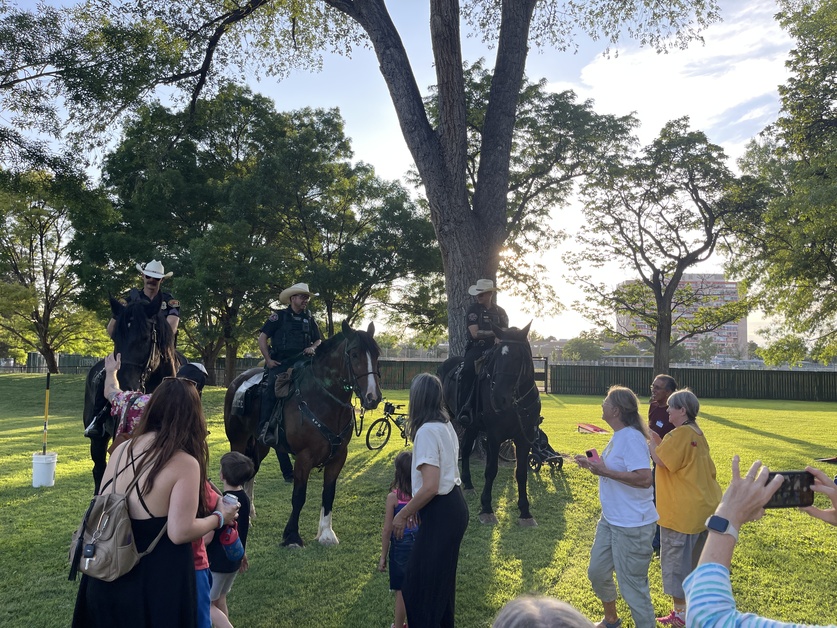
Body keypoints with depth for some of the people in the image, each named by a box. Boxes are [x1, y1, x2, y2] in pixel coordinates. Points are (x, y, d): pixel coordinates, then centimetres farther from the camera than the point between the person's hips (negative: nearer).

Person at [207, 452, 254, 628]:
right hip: (234, 559, 8)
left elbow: (207, 538, -21)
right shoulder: (245, 499, 0)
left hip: (217, 561, -8)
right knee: (219, 601, 20)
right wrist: (242, 554, 23)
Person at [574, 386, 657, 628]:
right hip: (610, 519, 10)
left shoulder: (631, 438, -22)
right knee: (597, 573, 21)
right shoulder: (619, 436, 7)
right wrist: (592, 464, 9)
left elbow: (644, 479, -30)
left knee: (632, 585, 2)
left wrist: (605, 471, -28)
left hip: (632, 525, -10)